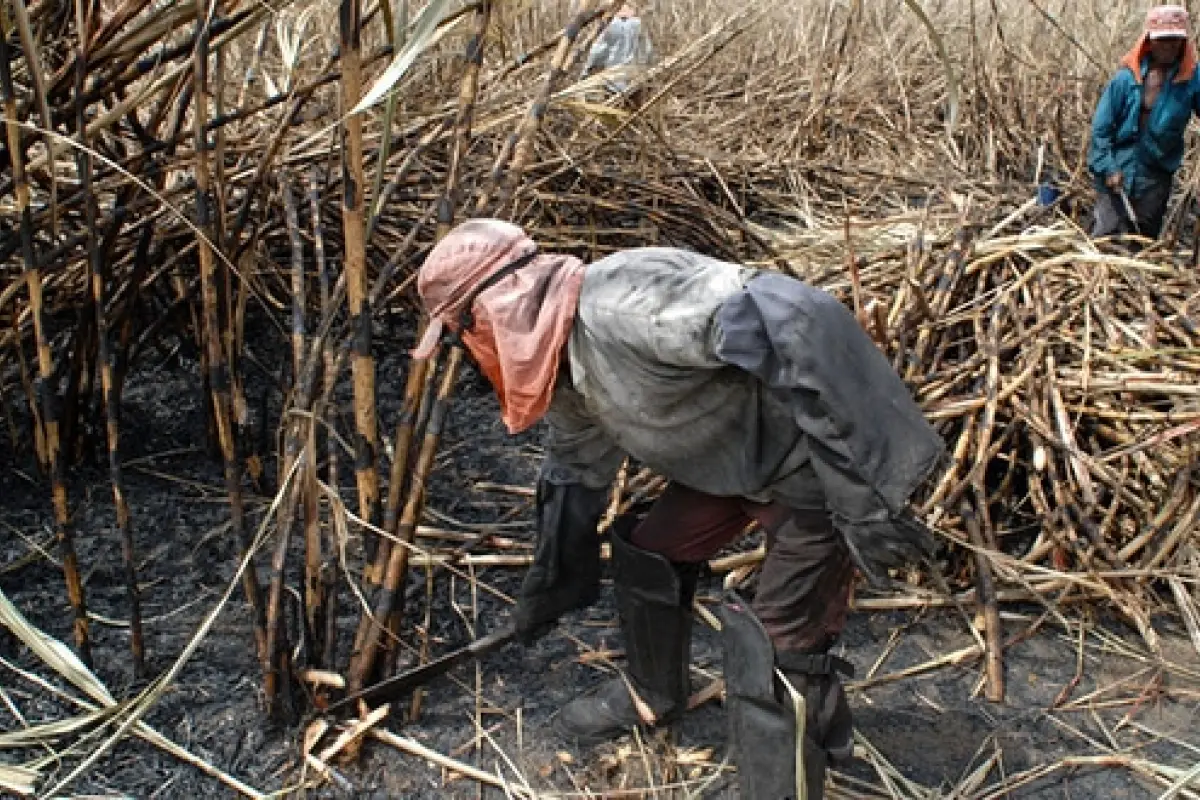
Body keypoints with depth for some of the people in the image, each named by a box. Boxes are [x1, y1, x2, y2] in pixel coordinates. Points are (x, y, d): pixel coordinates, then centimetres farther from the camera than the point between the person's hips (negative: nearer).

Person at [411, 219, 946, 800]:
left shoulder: (622, 301, -30)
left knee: (776, 658, -8)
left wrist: (861, 494, -38)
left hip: (818, 465, -9)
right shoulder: (561, 359, 3)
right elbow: (577, 469, 20)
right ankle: (652, 697, 44)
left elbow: (795, 323, -39)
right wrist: (549, 583, 30)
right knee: (647, 555, 19)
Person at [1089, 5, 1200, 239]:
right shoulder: (1126, 78, -9)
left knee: (1145, 239, 15)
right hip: (1118, 172, -2)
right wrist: (1107, 167, -9)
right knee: (1107, 237, -3)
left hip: (1156, 176, 2)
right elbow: (1101, 126, -4)